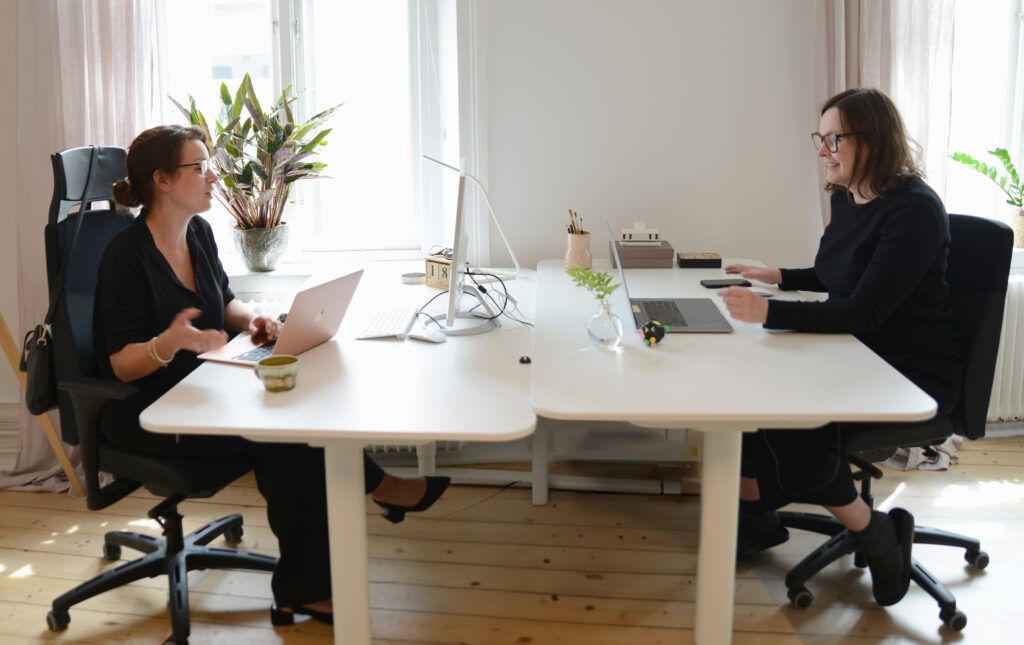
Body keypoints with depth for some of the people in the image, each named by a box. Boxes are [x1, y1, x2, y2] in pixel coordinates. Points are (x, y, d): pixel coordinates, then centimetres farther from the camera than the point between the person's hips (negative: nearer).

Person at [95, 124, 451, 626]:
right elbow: (122, 364, -18)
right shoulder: (127, 255, -17)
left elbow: (222, 302, 21)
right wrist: (170, 343, -39)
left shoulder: (198, 234, 7)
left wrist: (252, 320, -2)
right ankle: (375, 485, -1)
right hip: (144, 410, -7)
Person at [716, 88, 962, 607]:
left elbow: (864, 313, -28)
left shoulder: (914, 211, -20)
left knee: (788, 415, -26)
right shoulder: (846, 199, 8)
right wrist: (777, 276, 14)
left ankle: (876, 535, -2)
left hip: (913, 371, -8)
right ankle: (754, 516, 6)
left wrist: (769, 312, -37)